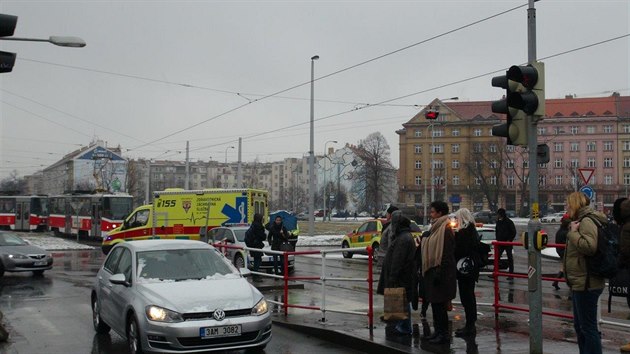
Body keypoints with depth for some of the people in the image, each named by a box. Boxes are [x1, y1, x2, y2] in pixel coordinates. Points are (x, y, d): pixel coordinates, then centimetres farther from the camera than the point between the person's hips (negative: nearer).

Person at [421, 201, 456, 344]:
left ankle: (443, 334, 5)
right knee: (435, 303, 14)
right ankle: (438, 331, 22)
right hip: (432, 271, 9)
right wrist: (429, 271, 19)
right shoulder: (436, 228, 13)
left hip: (440, 272, -9)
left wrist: (438, 273, -23)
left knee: (439, 304, -3)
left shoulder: (445, 229, -15)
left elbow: (446, 254, -20)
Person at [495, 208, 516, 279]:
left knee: (510, 258, 2)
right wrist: (497, 239, 8)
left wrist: (509, 240, -14)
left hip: (507, 242, -6)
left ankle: (511, 274, 7)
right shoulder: (498, 222, 8)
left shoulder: (509, 222, -10)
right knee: (497, 257, 3)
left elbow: (514, 232, -8)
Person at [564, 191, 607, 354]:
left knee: (588, 327, -5)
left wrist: (573, 232, -20)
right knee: (579, 325, 19)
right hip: (580, 283, 11)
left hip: (586, 284, -11)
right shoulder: (582, 220, 15)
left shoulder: (587, 221, -16)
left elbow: (589, 246, -29)